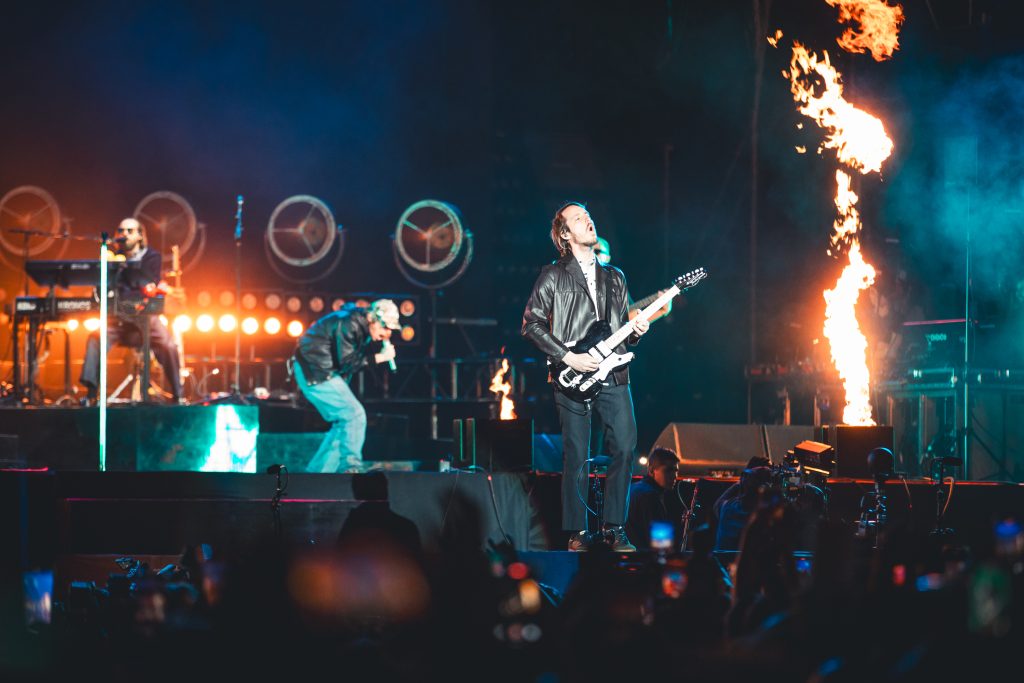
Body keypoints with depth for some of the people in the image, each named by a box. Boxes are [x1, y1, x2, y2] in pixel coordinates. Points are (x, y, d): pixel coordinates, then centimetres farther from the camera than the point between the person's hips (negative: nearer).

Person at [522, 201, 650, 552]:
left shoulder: (614, 277, 18)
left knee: (625, 449, -5)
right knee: (575, 457, -3)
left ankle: (614, 527, 4)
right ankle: (577, 533, 4)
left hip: (614, 377, 4)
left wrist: (634, 331, 2)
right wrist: (568, 357, -11)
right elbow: (531, 324, -3)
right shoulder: (554, 276, 2)